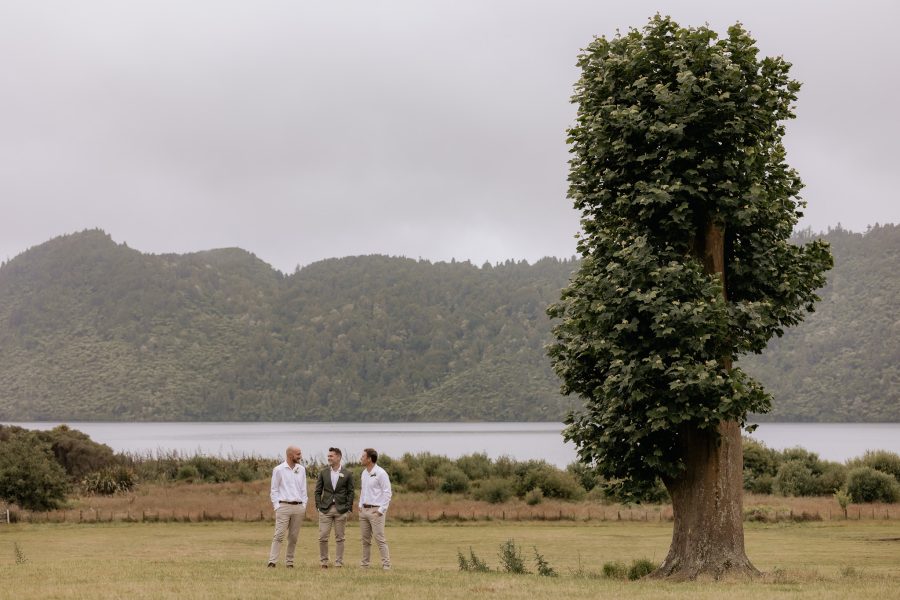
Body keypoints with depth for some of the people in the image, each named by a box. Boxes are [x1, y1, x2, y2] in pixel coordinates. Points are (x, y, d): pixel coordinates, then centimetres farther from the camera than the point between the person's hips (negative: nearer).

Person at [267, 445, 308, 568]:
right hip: (284, 506, -4)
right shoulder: (279, 470, -1)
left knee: (293, 537, 5)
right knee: (279, 535, -11)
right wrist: (276, 506, -5)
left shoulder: (301, 470, 12)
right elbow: (274, 490, 1)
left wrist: (304, 504, 8)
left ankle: (289, 562, 11)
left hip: (298, 507, 4)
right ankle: (272, 562, -13)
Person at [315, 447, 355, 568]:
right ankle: (324, 561, 10)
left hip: (341, 510, -1)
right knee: (323, 537, -2)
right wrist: (319, 506, -1)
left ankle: (339, 563, 9)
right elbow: (318, 491, 8)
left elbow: (350, 493, 3)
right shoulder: (323, 473, 7)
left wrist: (348, 509, -4)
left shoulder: (347, 474, 2)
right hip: (325, 509, 1)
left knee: (339, 538, 4)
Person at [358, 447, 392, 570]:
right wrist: (360, 505, 13)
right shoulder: (364, 473, 13)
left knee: (379, 539, -10)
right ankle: (364, 564, 17)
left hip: (376, 511, -8)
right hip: (364, 509, 8)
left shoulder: (380, 473, -11)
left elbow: (387, 493, -12)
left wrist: (381, 509, -15)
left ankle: (386, 565, -8)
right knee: (365, 539, 11)